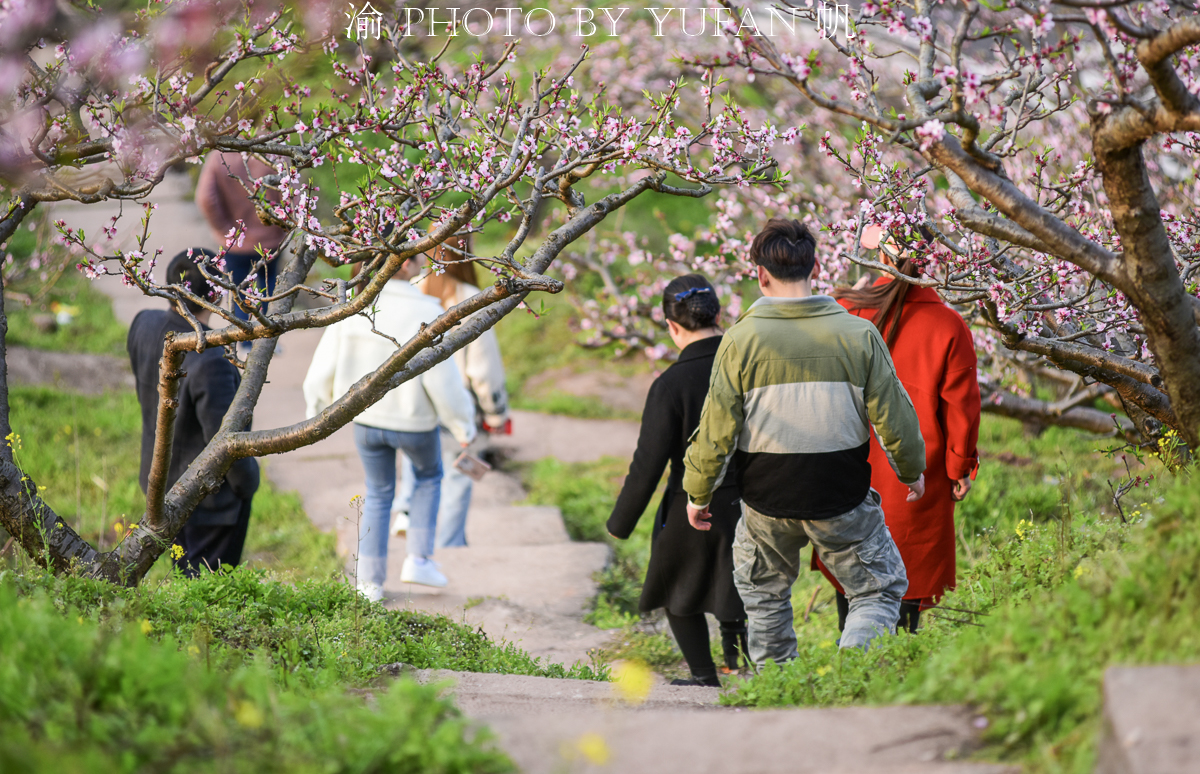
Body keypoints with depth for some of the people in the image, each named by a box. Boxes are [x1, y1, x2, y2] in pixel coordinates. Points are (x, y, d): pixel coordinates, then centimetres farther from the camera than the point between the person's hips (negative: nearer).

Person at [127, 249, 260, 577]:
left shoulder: (144, 326, -14)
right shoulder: (211, 362, -36)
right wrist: (246, 484, -10)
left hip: (161, 477, 7)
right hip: (211, 496, -7)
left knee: (186, 574, 27)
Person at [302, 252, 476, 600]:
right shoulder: (425, 313, -22)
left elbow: (325, 366, -5)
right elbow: (443, 380, -19)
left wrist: (316, 406, 13)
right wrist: (463, 424, -4)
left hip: (366, 418, 3)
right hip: (414, 420, -3)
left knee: (378, 494, 22)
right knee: (428, 476, 28)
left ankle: (370, 581, 21)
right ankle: (419, 559, 20)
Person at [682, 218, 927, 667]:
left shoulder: (741, 339, -10)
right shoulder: (858, 335, -9)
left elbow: (717, 428, -6)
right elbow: (892, 415, -3)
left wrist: (698, 492, 8)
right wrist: (912, 470, 16)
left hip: (766, 499, 1)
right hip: (841, 496, -1)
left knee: (763, 592, 25)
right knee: (880, 590, 13)